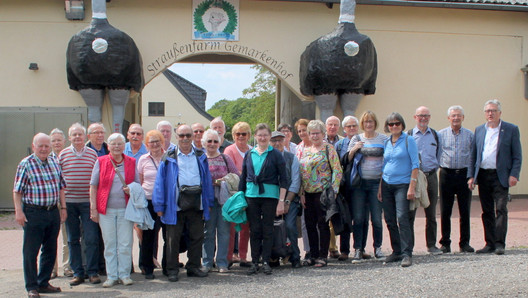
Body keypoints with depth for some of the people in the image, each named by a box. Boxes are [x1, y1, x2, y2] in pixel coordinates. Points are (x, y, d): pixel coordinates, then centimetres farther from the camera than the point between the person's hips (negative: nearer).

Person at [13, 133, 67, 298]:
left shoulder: (54, 163, 10)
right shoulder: (26, 164, -6)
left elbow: (61, 186, 17)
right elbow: (17, 190, -7)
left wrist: (63, 207, 13)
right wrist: (19, 211, -12)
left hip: (53, 212, 6)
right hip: (33, 213, -6)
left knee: (50, 250, 12)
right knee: (31, 251, 1)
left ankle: (44, 283, 24)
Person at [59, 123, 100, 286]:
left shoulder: (93, 154, 5)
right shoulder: (63, 155, 4)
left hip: (88, 202, -1)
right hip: (69, 202, 1)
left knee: (91, 238, -3)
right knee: (73, 239, 7)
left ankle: (92, 272, 7)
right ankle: (77, 272, 16)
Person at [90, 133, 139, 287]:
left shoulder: (132, 162, 7)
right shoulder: (101, 162, 4)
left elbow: (138, 184, 16)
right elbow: (93, 186, 4)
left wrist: (132, 190, -7)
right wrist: (93, 208, -2)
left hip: (125, 209, 1)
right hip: (106, 209, 0)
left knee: (125, 244, 1)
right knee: (109, 244, 5)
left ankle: (124, 274, 13)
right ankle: (111, 276, 14)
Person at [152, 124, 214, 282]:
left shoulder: (200, 157, 13)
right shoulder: (169, 158, 4)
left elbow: (207, 180, 13)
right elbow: (160, 182, 1)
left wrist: (208, 203, 8)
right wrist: (159, 206, -6)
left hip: (196, 202, 3)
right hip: (175, 203, -3)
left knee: (197, 237, 8)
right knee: (173, 238, 2)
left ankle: (194, 266, 20)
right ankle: (172, 269, 11)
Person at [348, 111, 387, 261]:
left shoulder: (383, 139, 7)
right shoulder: (356, 139, 10)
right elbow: (347, 160, 9)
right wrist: (353, 150, -11)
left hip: (377, 182, -1)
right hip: (359, 182, 1)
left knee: (377, 218, 0)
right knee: (359, 218, 0)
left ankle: (377, 247, 14)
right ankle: (358, 248, 7)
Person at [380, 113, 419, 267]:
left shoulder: (408, 141, -4)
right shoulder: (386, 143, 12)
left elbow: (415, 164, -8)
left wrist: (412, 186, -16)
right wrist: (380, 187, 11)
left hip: (402, 185, -6)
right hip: (387, 185, 6)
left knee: (402, 218, -15)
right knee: (390, 220, 6)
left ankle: (407, 253, -12)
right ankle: (396, 251, 17)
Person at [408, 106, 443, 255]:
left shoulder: (435, 135, 10)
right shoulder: (408, 135, 3)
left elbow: (439, 154, 17)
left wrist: (435, 167, 6)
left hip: (431, 176, 3)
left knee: (431, 214, 8)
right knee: (409, 213, -2)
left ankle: (431, 245, 16)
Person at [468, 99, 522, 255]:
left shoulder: (511, 129, 1)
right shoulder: (479, 130, 13)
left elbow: (517, 156, -1)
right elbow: (473, 154, 14)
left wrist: (514, 175, -11)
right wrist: (471, 176, 6)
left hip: (501, 176, -4)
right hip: (483, 176, 4)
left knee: (501, 210, -8)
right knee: (487, 211, 7)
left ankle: (500, 244, -4)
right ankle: (490, 243, 13)